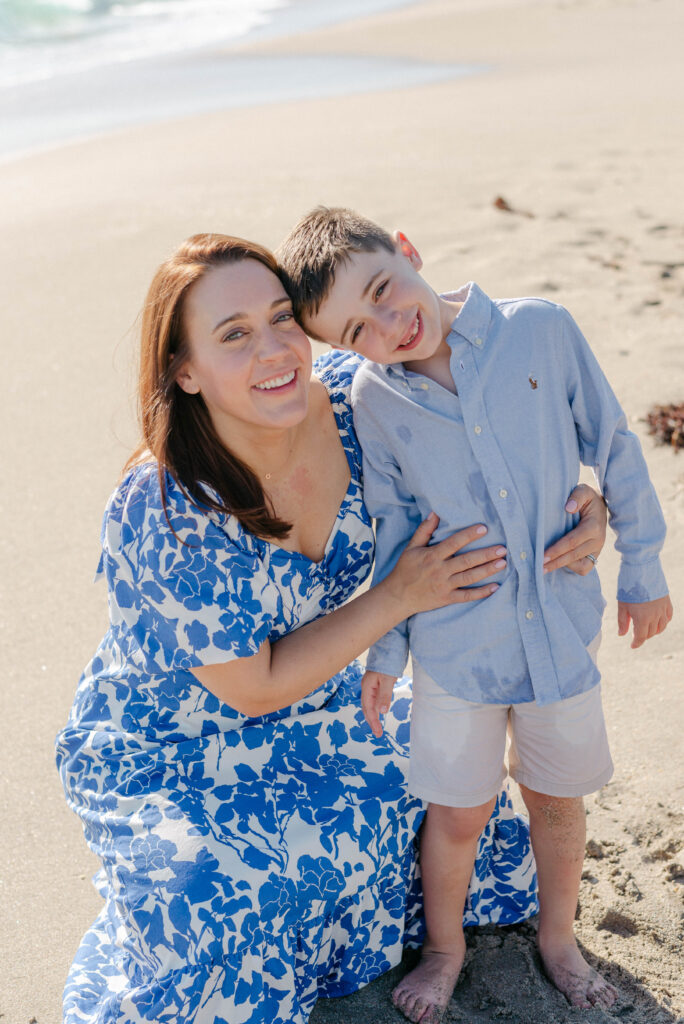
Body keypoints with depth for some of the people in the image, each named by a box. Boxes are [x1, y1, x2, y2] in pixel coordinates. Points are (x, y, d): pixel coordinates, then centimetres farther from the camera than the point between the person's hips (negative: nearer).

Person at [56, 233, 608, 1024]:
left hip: (309, 708, 6)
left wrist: (577, 499, -24)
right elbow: (255, 689, -24)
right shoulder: (165, 517, -35)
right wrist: (399, 597, -25)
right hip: (167, 749, -6)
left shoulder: (350, 398, -21)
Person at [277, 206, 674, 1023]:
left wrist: (642, 565, 6)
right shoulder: (373, 402, -10)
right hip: (453, 644, 0)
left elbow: (612, 447, -1)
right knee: (457, 812, 13)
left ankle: (557, 936, 45)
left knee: (556, 799, 18)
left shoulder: (540, 330, -12)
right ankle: (445, 947, 41)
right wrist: (383, 651, 5)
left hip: (560, 626, 1)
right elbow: (392, 534, 1)